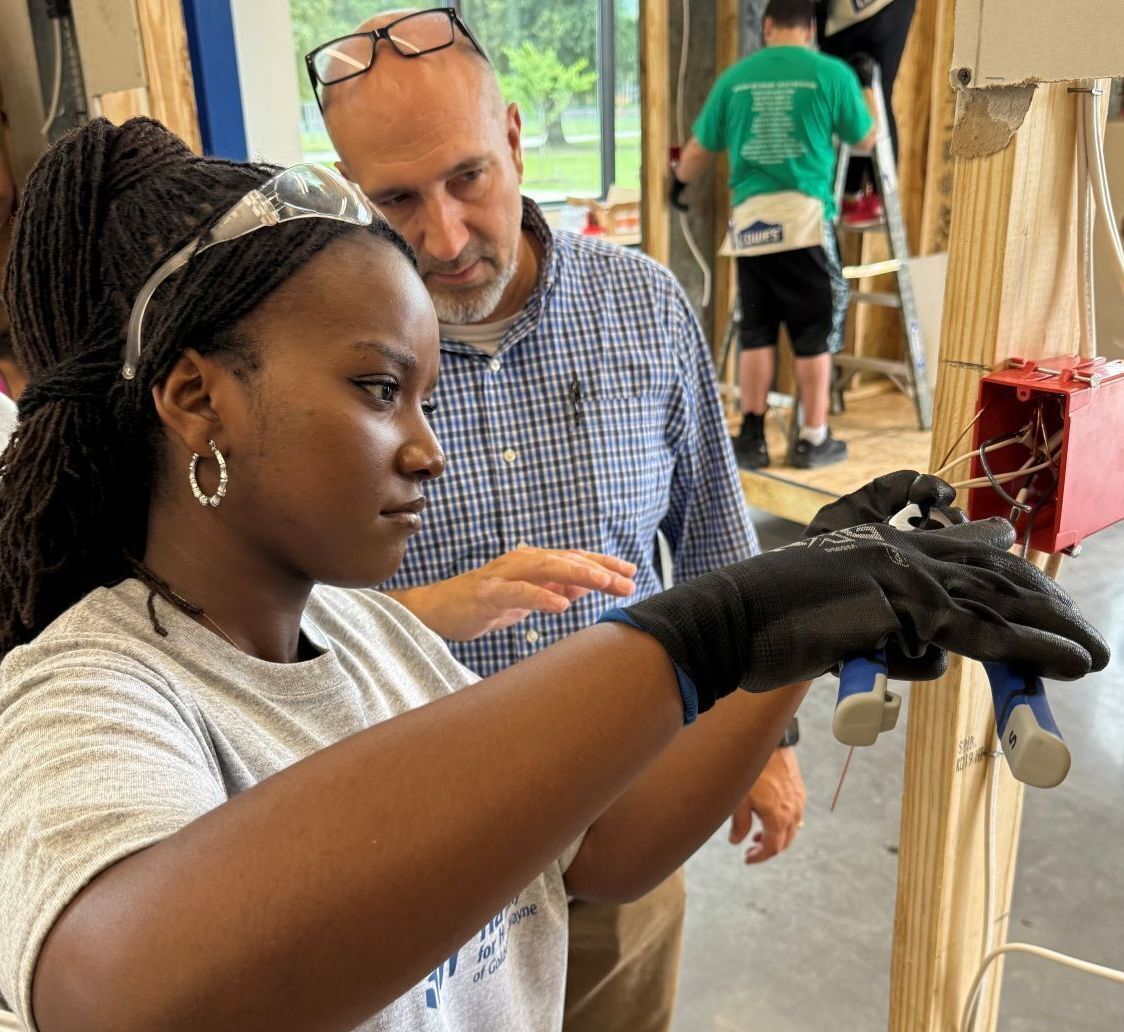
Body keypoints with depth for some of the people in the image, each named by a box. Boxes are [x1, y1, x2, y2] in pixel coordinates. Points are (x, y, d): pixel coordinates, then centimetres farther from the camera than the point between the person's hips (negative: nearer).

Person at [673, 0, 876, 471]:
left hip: (751, 218, 3)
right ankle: (815, 440, 12)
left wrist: (678, 182, 37)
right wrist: (857, 87, 32)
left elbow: (697, 152, 16)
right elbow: (866, 140, 14)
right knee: (815, 332, 6)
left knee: (755, 331, 10)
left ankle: (751, 438, 12)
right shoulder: (832, 73, 1)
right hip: (806, 216, -3)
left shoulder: (735, 77, 8)